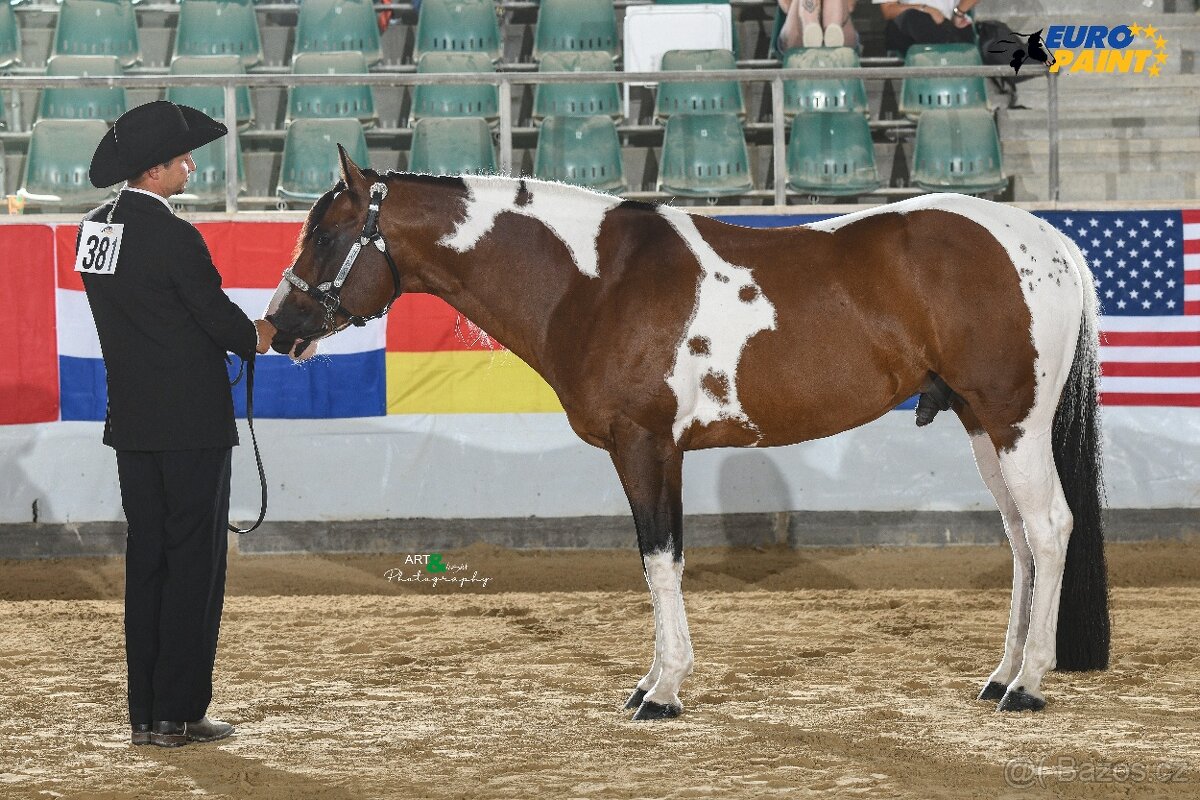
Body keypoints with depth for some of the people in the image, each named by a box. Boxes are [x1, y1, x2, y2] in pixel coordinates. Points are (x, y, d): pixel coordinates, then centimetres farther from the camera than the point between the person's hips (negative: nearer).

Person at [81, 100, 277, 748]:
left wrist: (236, 332, 12)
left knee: (145, 561, 12)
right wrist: (256, 338, 11)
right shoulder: (174, 238, -19)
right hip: (192, 422, -8)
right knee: (194, 565, -1)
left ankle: (145, 713, 14)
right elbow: (219, 315, -12)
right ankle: (178, 713, 0)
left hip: (132, 423, 8)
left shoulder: (94, 230, 7)